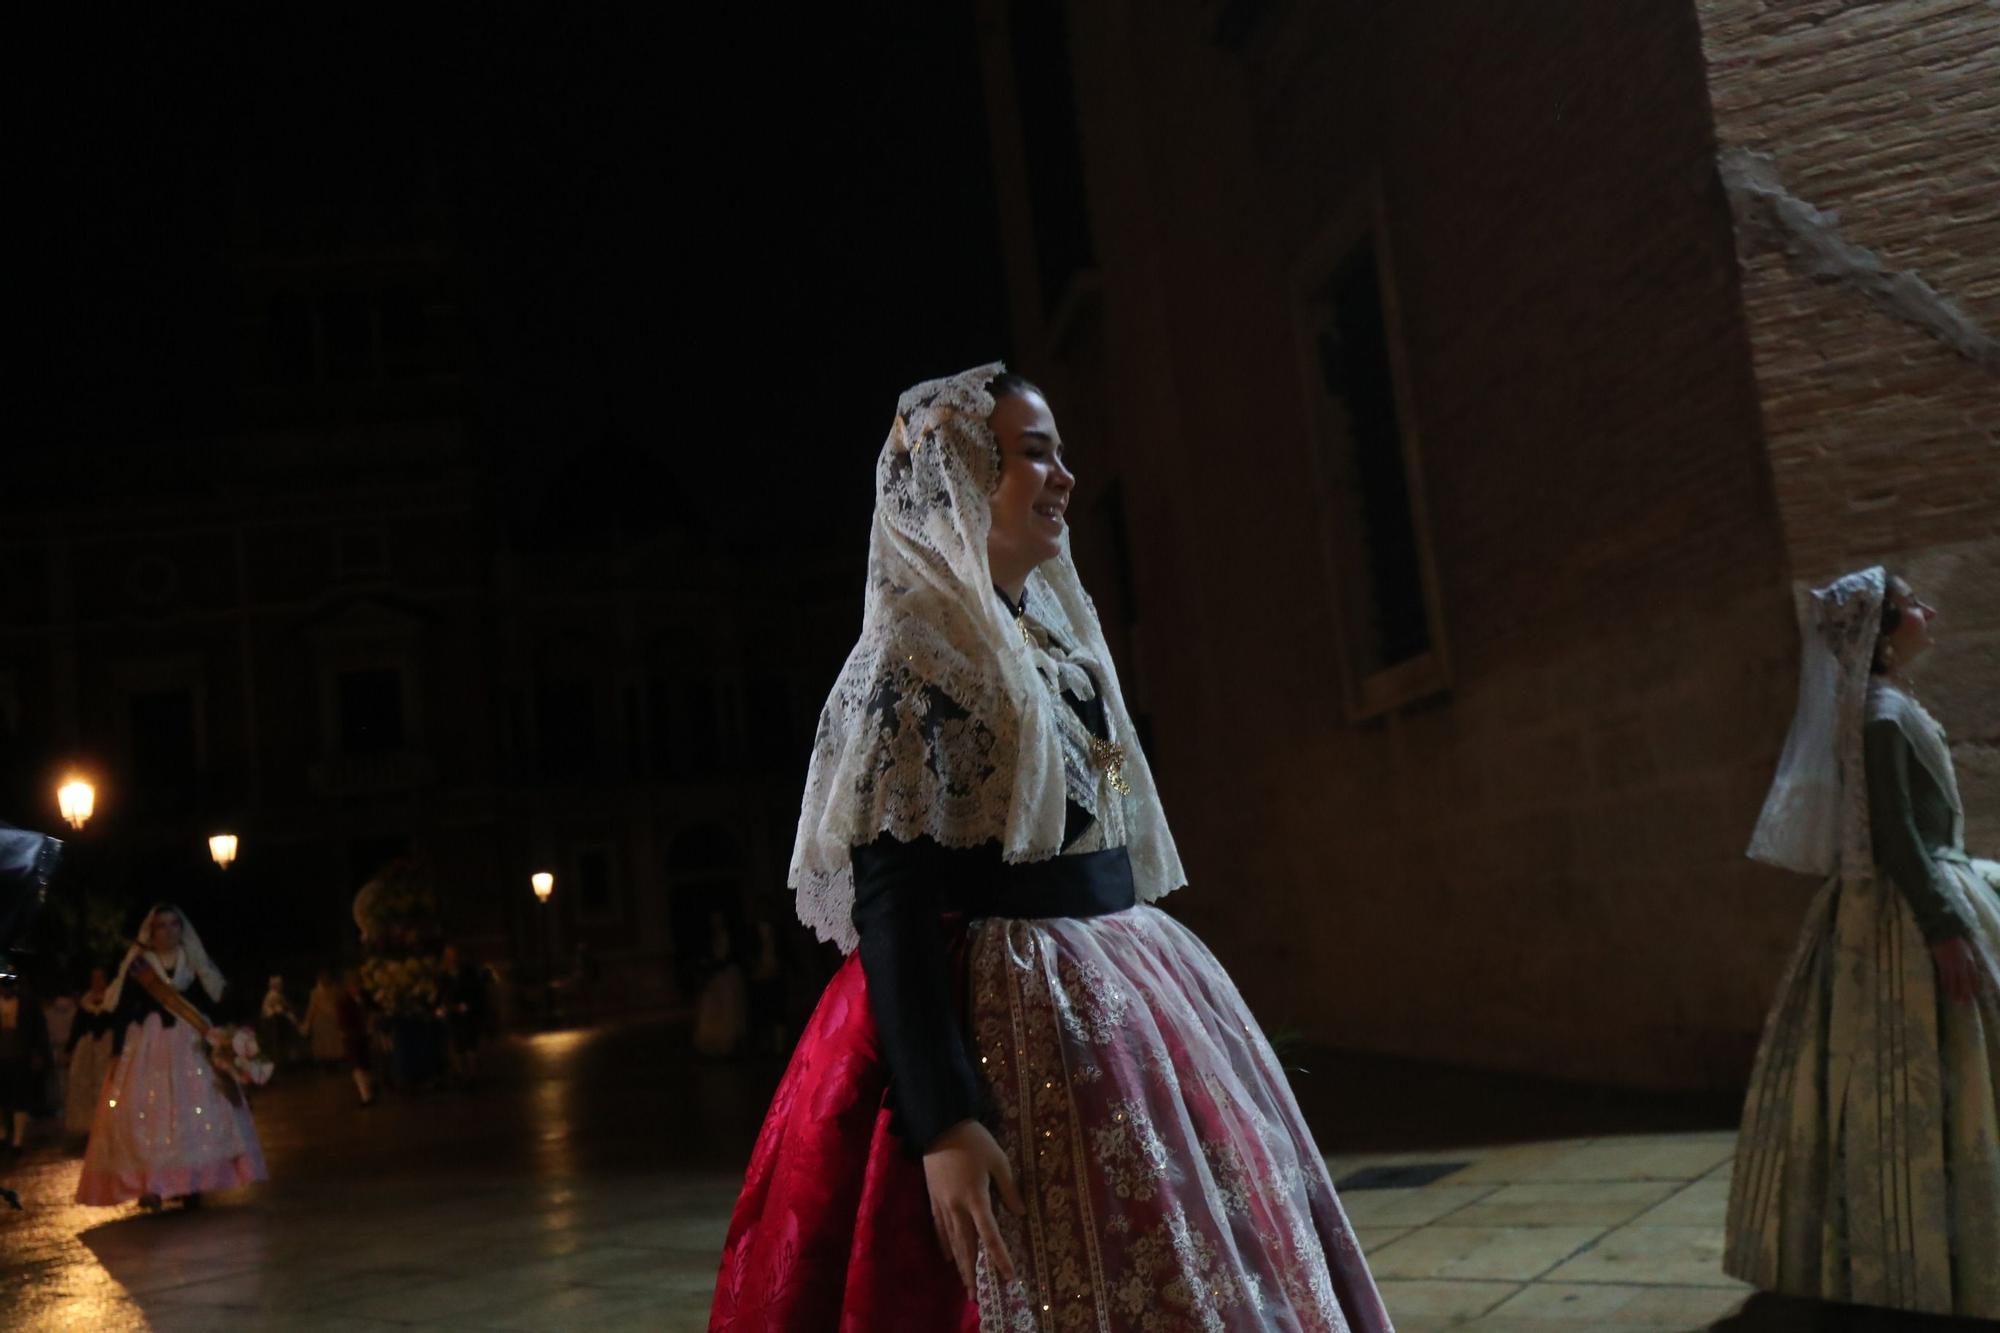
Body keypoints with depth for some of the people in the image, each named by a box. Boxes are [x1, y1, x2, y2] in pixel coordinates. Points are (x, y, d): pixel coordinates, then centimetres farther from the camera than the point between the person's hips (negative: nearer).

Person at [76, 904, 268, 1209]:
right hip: (147, 1046, -2)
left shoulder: (195, 963, 9)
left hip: (191, 1045, 2)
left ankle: (190, 1182, 0)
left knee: (197, 1110, -5)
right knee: (147, 1113, -11)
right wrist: (117, 1053, -6)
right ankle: (151, 1185, -11)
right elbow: (121, 1012, 0)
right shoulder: (137, 965, 2)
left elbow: (214, 1004, 9)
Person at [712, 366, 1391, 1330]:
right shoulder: (912, 654, -11)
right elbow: (887, 903, -18)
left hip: (1124, 1000, 8)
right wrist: (944, 1124, -25)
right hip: (1016, 1028, -8)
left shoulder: (1056, 633, 14)